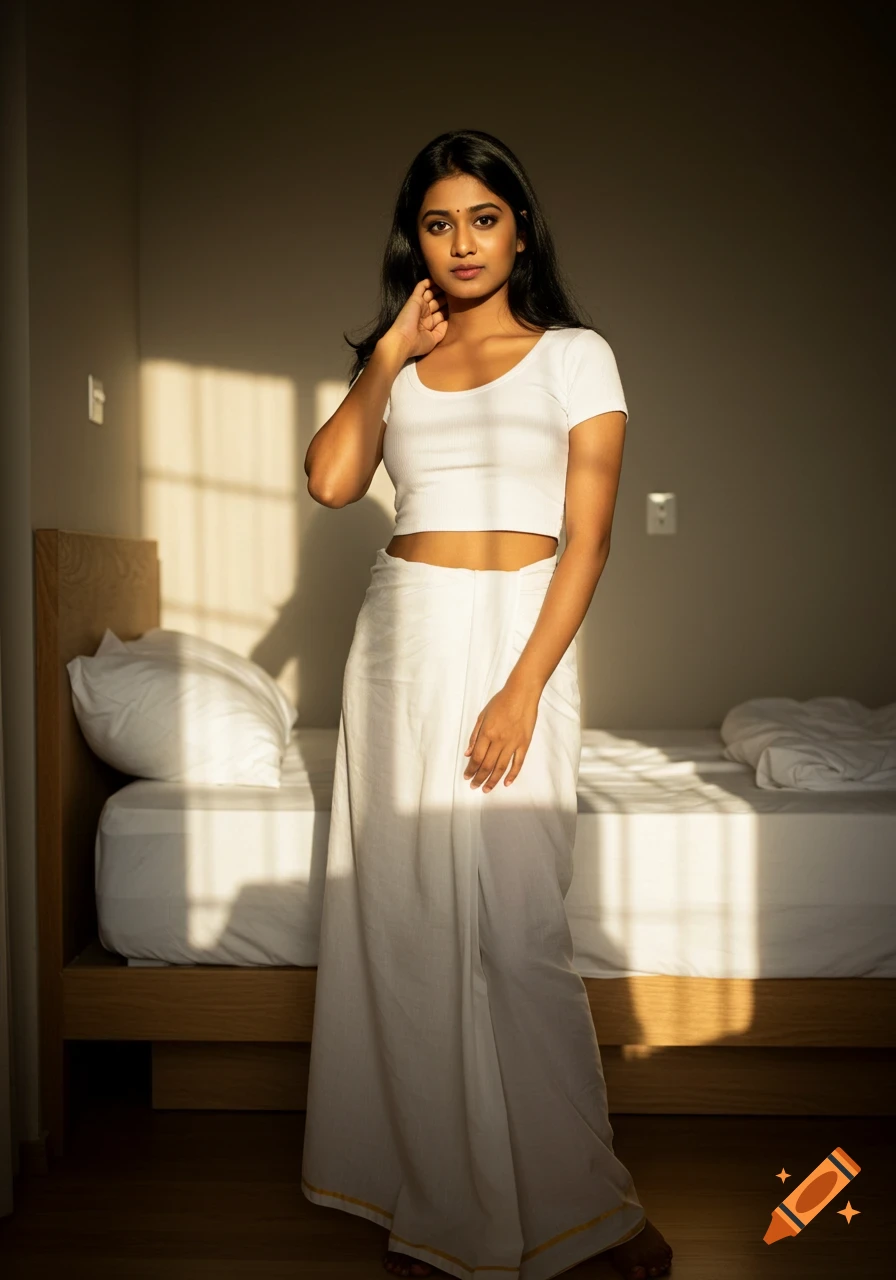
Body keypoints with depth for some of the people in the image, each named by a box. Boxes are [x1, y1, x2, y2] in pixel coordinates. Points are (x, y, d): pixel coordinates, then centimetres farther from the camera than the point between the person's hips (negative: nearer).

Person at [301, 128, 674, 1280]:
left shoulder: (576, 355, 3)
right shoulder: (393, 366, 14)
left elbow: (587, 537, -5)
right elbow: (331, 480, -3)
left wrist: (523, 689, -14)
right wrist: (390, 356, 0)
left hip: (516, 635, -4)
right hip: (400, 638, 4)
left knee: (513, 931, -7)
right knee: (405, 924, 5)